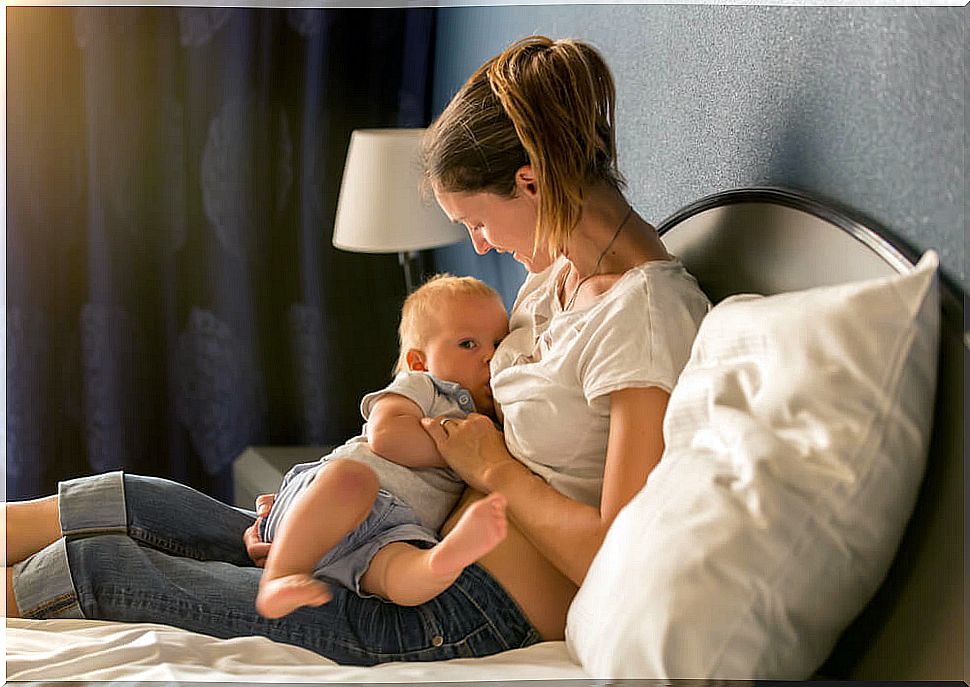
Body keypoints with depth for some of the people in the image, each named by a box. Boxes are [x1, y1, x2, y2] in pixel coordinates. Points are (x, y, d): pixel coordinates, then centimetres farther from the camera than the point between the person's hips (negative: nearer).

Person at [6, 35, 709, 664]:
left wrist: (495, 468, -12)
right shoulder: (557, 270, 8)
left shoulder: (647, 313, -21)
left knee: (95, 563, -2)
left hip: (487, 611, -8)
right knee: (131, 506, 10)